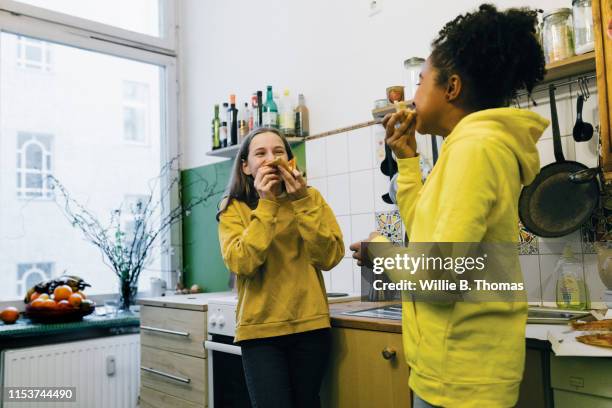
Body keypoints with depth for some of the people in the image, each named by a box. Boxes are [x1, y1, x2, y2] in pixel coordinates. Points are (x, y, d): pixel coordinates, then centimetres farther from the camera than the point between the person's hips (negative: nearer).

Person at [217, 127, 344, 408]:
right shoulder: (233, 208, -2)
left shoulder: (311, 198, 2)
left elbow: (330, 257, -9)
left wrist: (302, 202, -16)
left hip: (310, 325, 2)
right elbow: (241, 264, -17)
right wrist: (266, 204, -18)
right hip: (260, 328, -2)